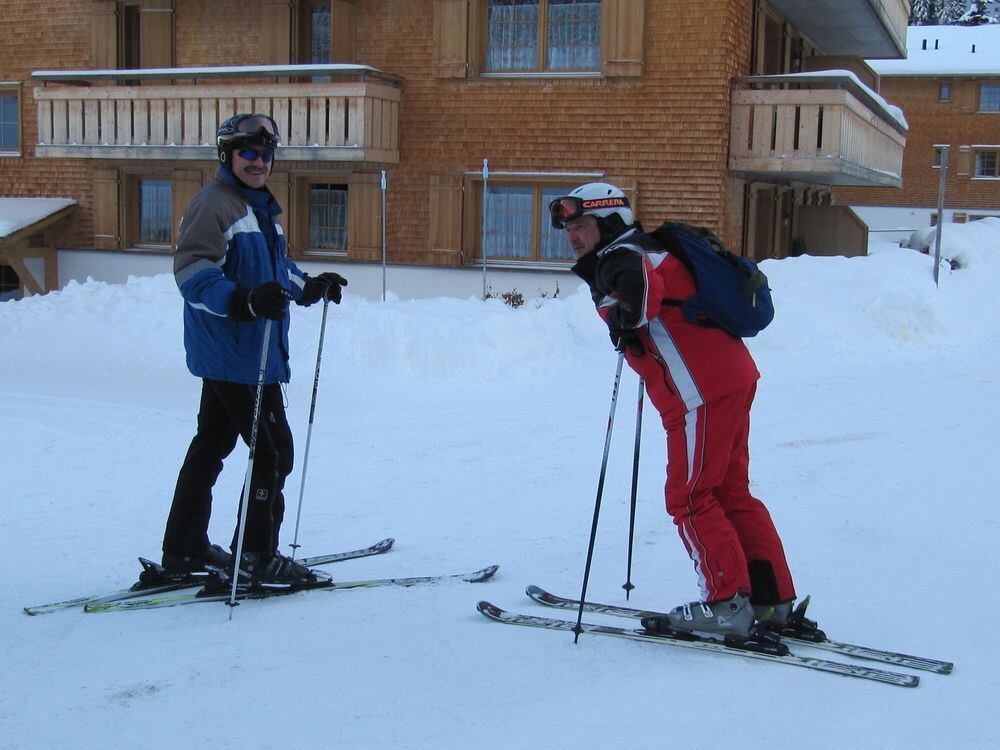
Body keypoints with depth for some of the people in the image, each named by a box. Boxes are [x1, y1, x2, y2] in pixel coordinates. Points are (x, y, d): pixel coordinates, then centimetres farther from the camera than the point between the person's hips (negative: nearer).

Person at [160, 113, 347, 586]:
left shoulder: (260, 207, 18)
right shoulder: (213, 204, -13)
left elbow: (274, 269, 31)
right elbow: (193, 275, -24)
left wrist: (310, 287, 18)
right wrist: (247, 301, -37)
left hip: (229, 354, 10)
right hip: (236, 355, -10)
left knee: (211, 445, 15)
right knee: (273, 450, -6)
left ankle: (183, 550, 25)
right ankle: (256, 556, 4)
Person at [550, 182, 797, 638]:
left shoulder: (620, 257, -9)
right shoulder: (647, 252, 22)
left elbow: (641, 283, -32)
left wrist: (627, 318, -18)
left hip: (701, 391, -10)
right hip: (733, 378, 10)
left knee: (690, 498, -2)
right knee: (730, 493, 15)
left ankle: (728, 604, 3)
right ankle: (773, 598, 18)